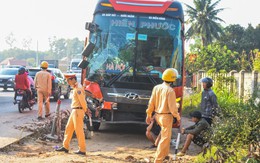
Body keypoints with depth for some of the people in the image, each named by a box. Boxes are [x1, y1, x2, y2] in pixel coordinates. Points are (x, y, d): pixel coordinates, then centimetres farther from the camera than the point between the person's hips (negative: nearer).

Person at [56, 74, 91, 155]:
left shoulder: (78, 88, -17)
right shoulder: (75, 88, 15)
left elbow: (82, 101, -19)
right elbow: (83, 100, 17)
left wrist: (85, 110, -10)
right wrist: (86, 109, 11)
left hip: (78, 111, -10)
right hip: (74, 111, 10)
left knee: (79, 130, -6)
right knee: (68, 128, 14)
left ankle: (82, 150, -1)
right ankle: (65, 147, 22)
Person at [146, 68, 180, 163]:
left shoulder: (156, 88, 2)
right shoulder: (170, 91, -18)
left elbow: (151, 103, 5)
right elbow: (172, 107, -17)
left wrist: (149, 115, 14)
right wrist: (177, 117, -2)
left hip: (158, 116, 7)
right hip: (166, 116, -7)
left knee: (165, 135, 26)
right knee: (165, 138, 0)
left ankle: (164, 154, 36)